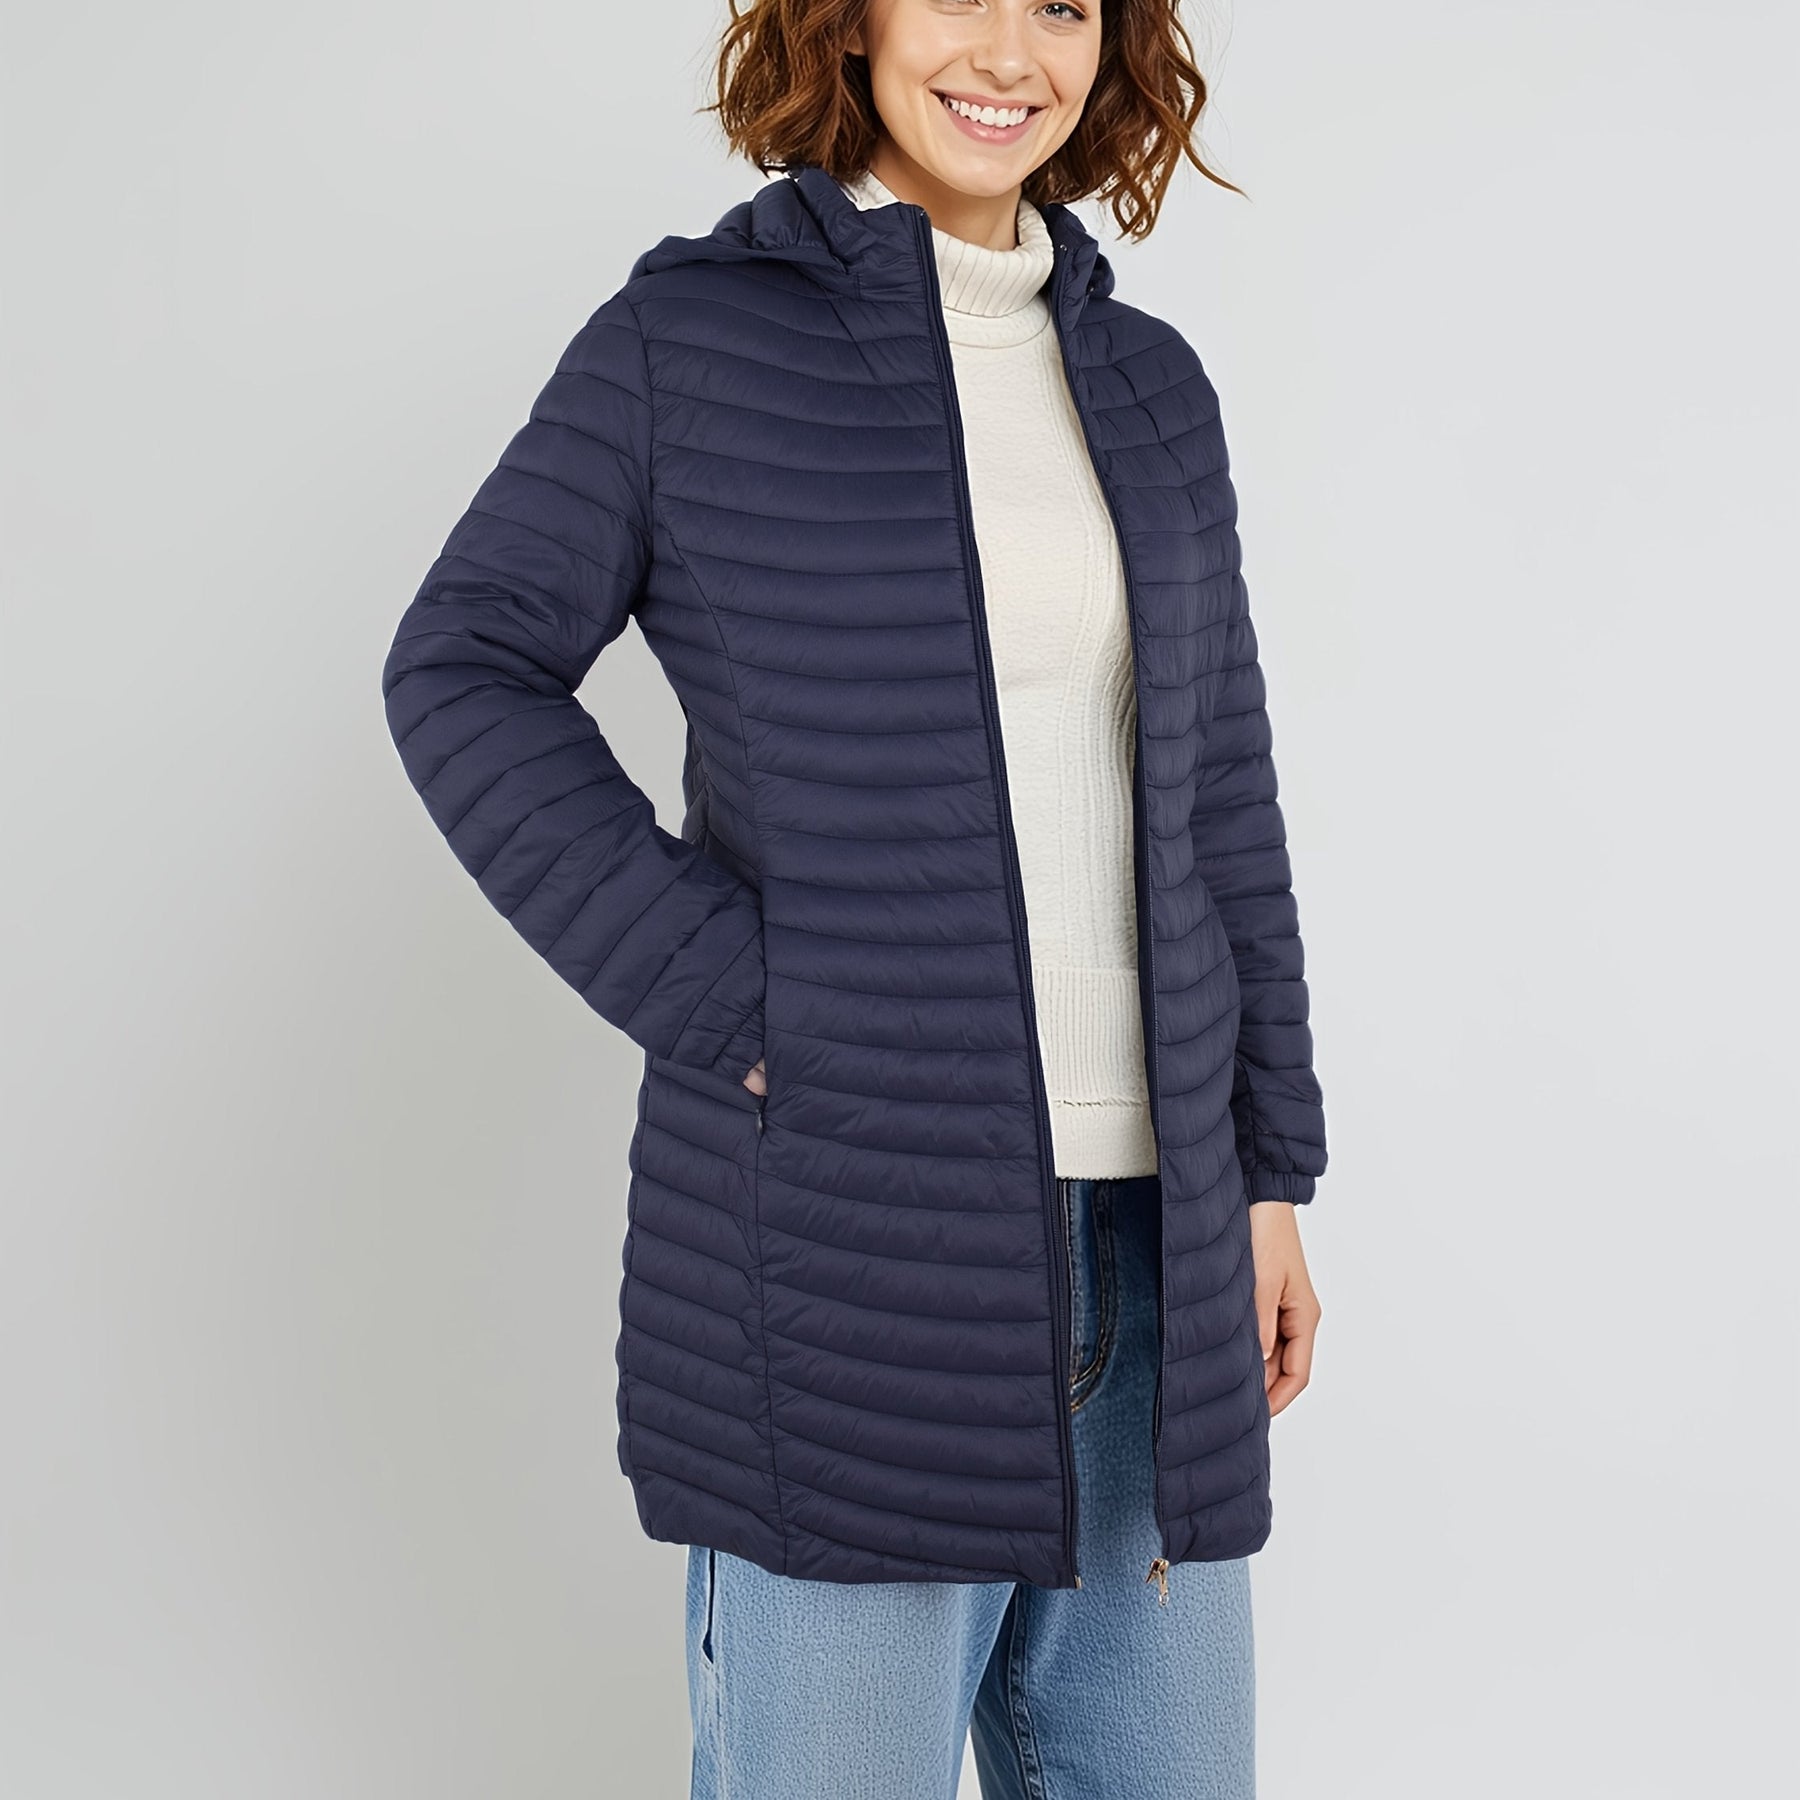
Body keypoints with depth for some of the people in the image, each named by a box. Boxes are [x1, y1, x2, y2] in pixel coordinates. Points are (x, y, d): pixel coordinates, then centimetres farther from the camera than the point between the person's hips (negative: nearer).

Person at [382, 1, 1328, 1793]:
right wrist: (717, 998, -13)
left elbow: (1213, 787, 13)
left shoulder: (1146, 384, 11)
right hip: (848, 1229, -5)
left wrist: (1268, 1170, 10)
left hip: (1138, 1217, 5)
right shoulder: (694, 334, -2)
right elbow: (465, 670, -4)